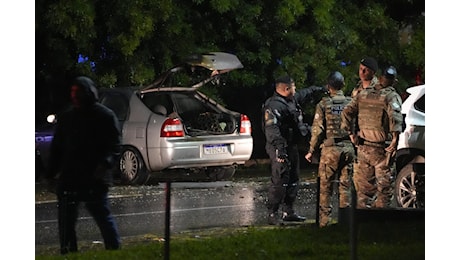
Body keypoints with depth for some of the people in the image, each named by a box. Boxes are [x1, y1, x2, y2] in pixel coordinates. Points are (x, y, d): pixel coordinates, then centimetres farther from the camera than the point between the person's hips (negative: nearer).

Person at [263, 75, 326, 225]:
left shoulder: (292, 100, 13)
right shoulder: (274, 105, -20)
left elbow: (303, 95, 36)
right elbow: (271, 128, -29)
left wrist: (315, 89, 49)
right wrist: (279, 147, -37)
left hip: (291, 147, 11)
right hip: (280, 149, -11)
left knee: (292, 180, 16)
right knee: (279, 182, -13)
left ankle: (288, 211, 24)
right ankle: (272, 214, -11)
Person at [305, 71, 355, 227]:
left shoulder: (324, 104, -4)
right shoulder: (351, 103, 3)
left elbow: (317, 130, -6)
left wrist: (312, 151, 2)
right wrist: (356, 145, 15)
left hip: (330, 149, -3)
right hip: (348, 148, 3)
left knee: (325, 187, 4)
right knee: (345, 185, 8)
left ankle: (324, 220, 3)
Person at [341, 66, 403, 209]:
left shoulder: (363, 94, 9)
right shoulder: (391, 96, -8)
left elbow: (347, 112, 6)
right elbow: (395, 115, -26)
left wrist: (351, 134, 9)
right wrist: (395, 138, -24)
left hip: (363, 148, 5)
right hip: (381, 149, -5)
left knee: (364, 187, 13)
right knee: (384, 187, 2)